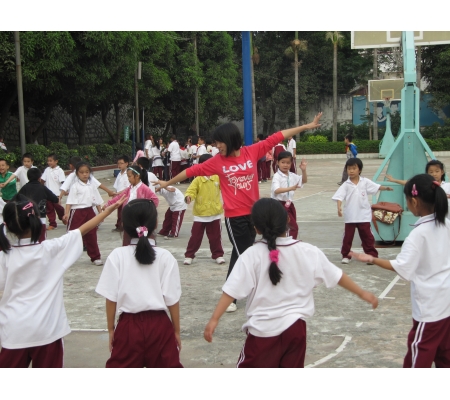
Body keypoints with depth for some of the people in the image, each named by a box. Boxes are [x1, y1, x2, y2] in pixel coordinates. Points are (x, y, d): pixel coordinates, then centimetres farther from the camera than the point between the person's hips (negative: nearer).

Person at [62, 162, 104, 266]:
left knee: (91, 236, 12)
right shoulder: (75, 186, -8)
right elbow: (70, 201, -14)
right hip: (77, 212, -5)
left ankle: (95, 257, 22)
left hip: (89, 212, 5)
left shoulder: (92, 186, 8)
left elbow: (97, 200, 14)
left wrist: (100, 212, 10)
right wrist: (66, 213, -24)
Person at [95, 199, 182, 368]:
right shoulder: (165, 257, -6)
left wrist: (111, 329, 8)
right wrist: (176, 331, 7)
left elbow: (111, 297, -4)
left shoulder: (117, 256, -6)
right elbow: (172, 299, -4)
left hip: (129, 325, 0)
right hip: (159, 325, 0)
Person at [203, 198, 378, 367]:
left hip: (263, 330, -3)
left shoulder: (252, 255, -10)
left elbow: (232, 290, -14)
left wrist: (214, 319, -11)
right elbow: (337, 276, 7)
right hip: (295, 328, 3)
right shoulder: (308, 252, -2)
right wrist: (363, 293, 20)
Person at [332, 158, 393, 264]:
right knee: (348, 237, 7)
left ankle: (372, 255, 13)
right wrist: (339, 207, -24)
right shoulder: (346, 185, -3)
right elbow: (339, 196, -9)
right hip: (350, 216, 0)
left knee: (367, 236, 7)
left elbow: (376, 187, -4)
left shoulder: (365, 182, 0)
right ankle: (346, 256, 18)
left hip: (364, 215, 0)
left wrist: (385, 188, -22)